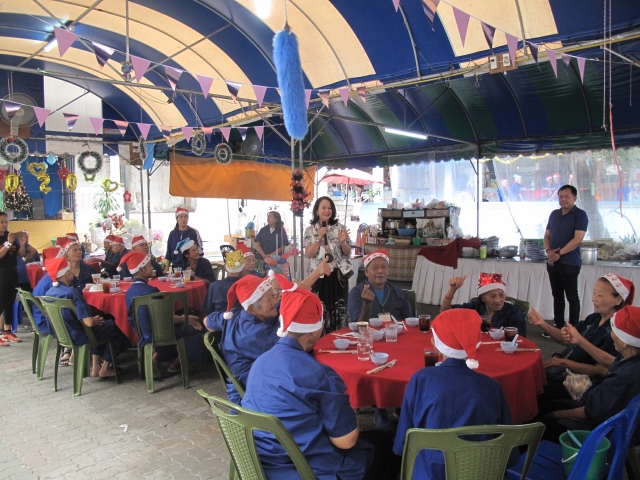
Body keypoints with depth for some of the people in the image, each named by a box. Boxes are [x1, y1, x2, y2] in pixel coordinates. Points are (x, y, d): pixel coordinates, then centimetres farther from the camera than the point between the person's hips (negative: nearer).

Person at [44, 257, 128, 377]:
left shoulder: (49, 293, -3)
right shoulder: (72, 293, -28)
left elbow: (67, 317, 11)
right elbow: (89, 322, -31)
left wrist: (94, 320, 13)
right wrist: (96, 321, -7)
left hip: (61, 334, 8)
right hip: (79, 337, -8)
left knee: (102, 325, 30)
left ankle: (95, 366, 24)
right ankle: (105, 369, 18)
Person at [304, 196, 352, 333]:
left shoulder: (339, 228, 4)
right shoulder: (310, 230, 3)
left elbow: (348, 253, 6)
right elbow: (308, 254, -6)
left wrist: (342, 242, -14)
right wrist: (319, 238, -14)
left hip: (339, 275, 1)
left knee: (339, 309, 2)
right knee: (320, 310, 0)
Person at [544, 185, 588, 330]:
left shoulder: (580, 215, -6)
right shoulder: (554, 214, 13)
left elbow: (577, 239, -15)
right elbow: (547, 235, 15)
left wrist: (559, 253, -17)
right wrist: (549, 251, -4)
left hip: (570, 263, -6)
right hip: (553, 262, 6)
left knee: (572, 296, 1)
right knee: (557, 295, 12)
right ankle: (557, 326, 21)